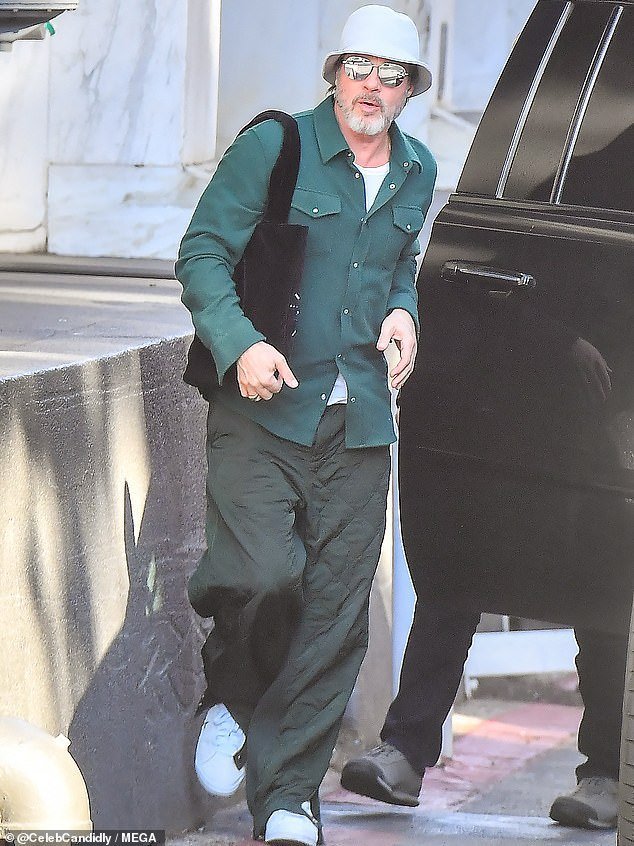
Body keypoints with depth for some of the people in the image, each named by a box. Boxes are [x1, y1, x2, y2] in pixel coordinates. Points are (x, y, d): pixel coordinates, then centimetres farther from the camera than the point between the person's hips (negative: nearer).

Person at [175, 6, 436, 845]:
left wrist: (403, 312, 7)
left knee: (334, 613, 0)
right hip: (262, 409, -4)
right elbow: (202, 253, -4)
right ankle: (231, 699, 12)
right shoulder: (272, 147, -3)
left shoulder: (416, 173, 14)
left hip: (358, 425, 4)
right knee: (264, 573, -20)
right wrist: (240, 343, -18)